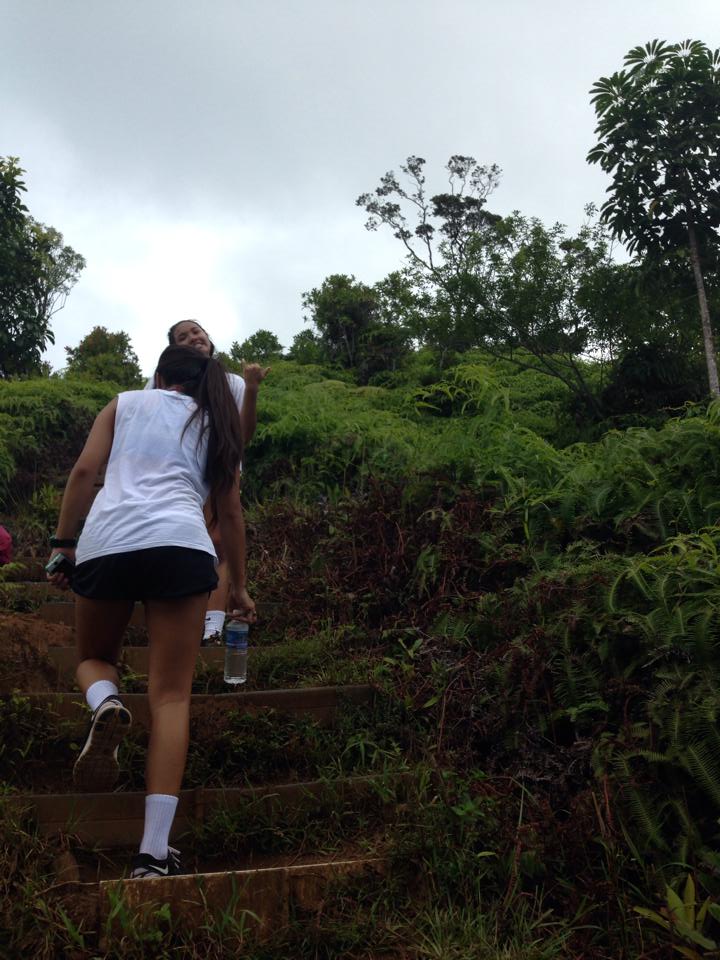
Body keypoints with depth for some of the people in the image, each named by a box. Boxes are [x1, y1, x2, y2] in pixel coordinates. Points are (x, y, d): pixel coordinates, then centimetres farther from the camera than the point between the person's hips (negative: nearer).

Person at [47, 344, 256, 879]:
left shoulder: (126, 404, 23)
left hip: (105, 541, 1)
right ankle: (155, 853, -5)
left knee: (94, 657, 25)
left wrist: (62, 543, 13)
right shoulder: (217, 426, 25)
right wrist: (239, 587, 30)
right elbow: (230, 513, 24)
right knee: (171, 695, 2)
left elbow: (85, 471, 10)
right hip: (182, 546, 0)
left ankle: (105, 704, -12)